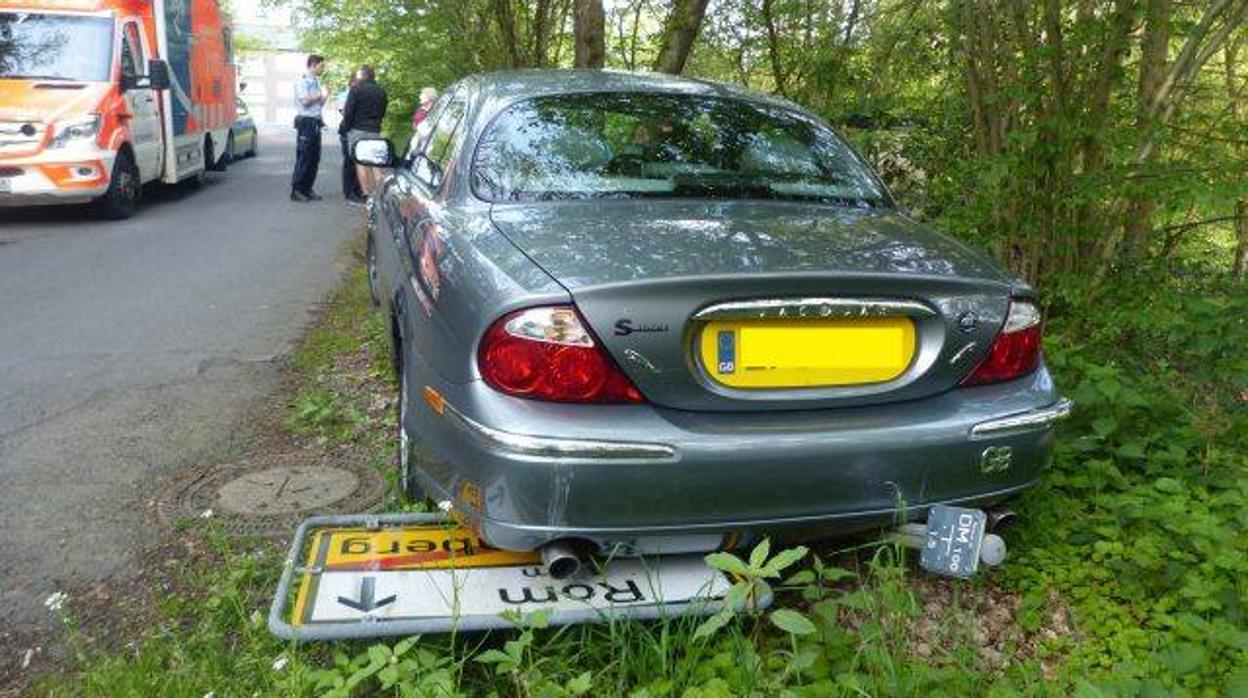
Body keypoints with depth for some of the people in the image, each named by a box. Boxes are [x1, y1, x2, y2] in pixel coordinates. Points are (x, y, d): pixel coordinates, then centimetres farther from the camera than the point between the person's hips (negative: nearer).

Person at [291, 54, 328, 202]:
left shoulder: (317, 82, 18)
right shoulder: (302, 82, -7)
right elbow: (305, 101, -17)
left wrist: (325, 96, 6)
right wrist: (320, 95, -6)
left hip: (316, 123, 9)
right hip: (306, 122, -9)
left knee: (314, 158, 8)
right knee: (303, 158, -8)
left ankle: (307, 189, 14)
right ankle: (296, 191, -4)